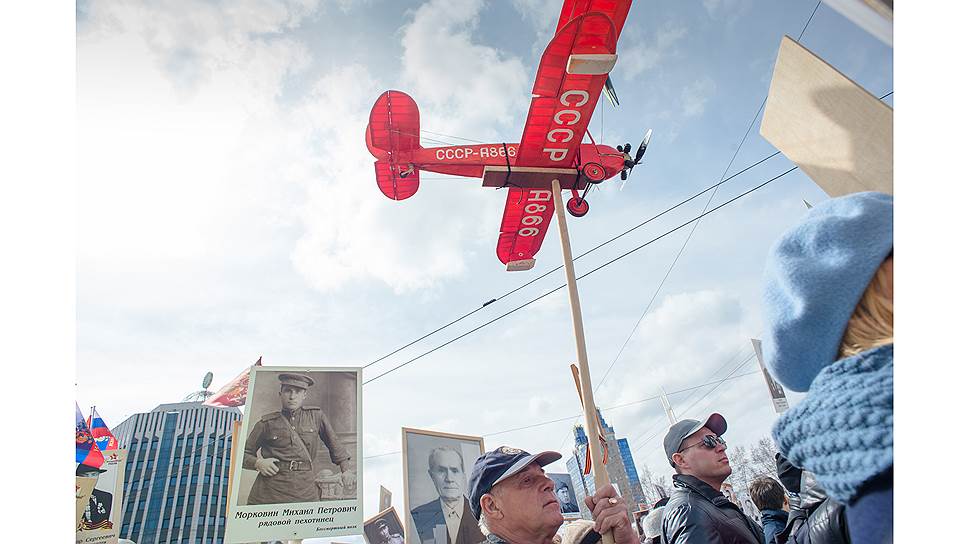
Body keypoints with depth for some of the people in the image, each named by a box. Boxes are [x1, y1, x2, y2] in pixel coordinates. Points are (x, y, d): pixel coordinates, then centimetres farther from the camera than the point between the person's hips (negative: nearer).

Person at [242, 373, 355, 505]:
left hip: (305, 490, 1)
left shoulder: (316, 416, 9)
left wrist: (346, 469, 11)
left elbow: (334, 443, 18)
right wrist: (258, 463, -7)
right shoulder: (267, 423, 5)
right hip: (270, 491, -1)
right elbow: (244, 454, 12)